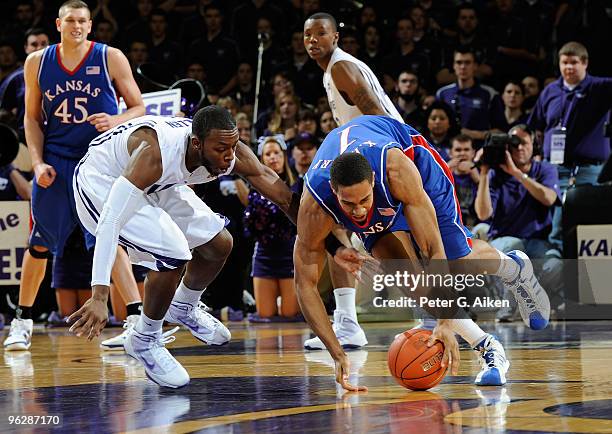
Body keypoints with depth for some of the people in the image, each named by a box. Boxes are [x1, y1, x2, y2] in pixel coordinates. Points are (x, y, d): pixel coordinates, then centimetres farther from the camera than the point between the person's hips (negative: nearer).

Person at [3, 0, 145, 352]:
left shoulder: (111, 58, -5)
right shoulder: (37, 63, 2)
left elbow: (139, 109, 0)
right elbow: (32, 118, 10)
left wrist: (116, 121, -21)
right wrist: (38, 163, -1)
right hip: (56, 162, 2)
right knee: (41, 243, 6)